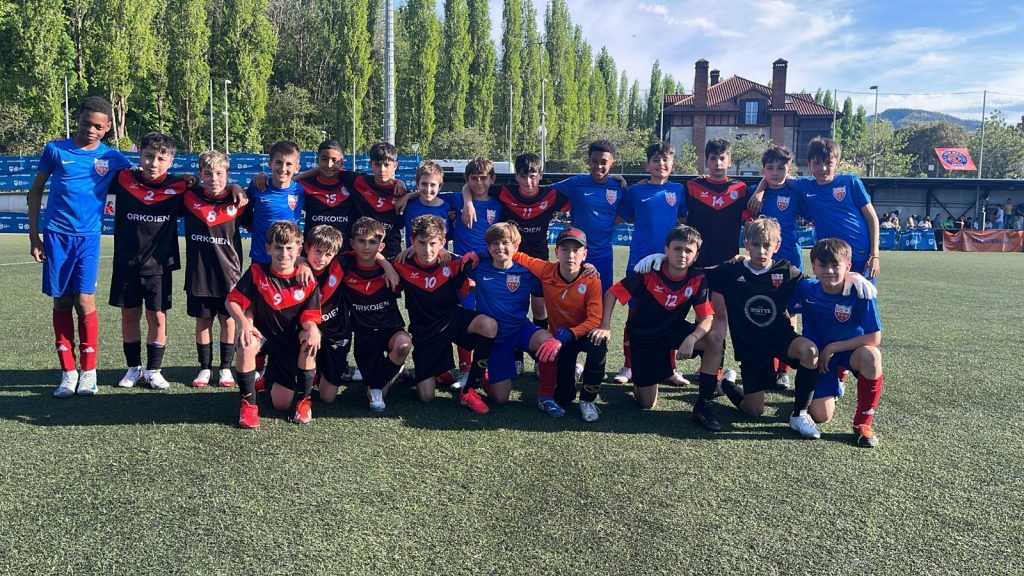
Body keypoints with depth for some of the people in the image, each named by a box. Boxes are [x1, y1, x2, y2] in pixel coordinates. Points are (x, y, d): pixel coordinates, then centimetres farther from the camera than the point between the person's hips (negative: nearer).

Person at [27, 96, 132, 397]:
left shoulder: (113, 158, 3)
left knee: (85, 301, -7)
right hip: (56, 235, 1)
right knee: (61, 302, 5)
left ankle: (88, 372, 6)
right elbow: (36, 191, 10)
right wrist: (34, 235, 6)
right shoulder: (55, 149, 3)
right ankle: (68, 372, 14)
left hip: (89, 236, -1)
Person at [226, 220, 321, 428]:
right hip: (263, 335, 1)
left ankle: (304, 399, 17)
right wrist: (242, 322, -31)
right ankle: (248, 402, -16)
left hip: (292, 342, -1)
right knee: (247, 345, -35)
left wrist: (312, 328, -36)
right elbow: (232, 301, -10)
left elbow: (309, 318, -11)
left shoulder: (307, 282, -10)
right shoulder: (257, 272, -11)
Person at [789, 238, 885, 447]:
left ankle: (862, 423, -17)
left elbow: (874, 338, -21)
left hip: (850, 350, -1)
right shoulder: (805, 289, -15)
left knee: (871, 356, -38)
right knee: (821, 416, -10)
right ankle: (836, 381, 28)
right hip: (818, 355, 2)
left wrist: (832, 348, -20)